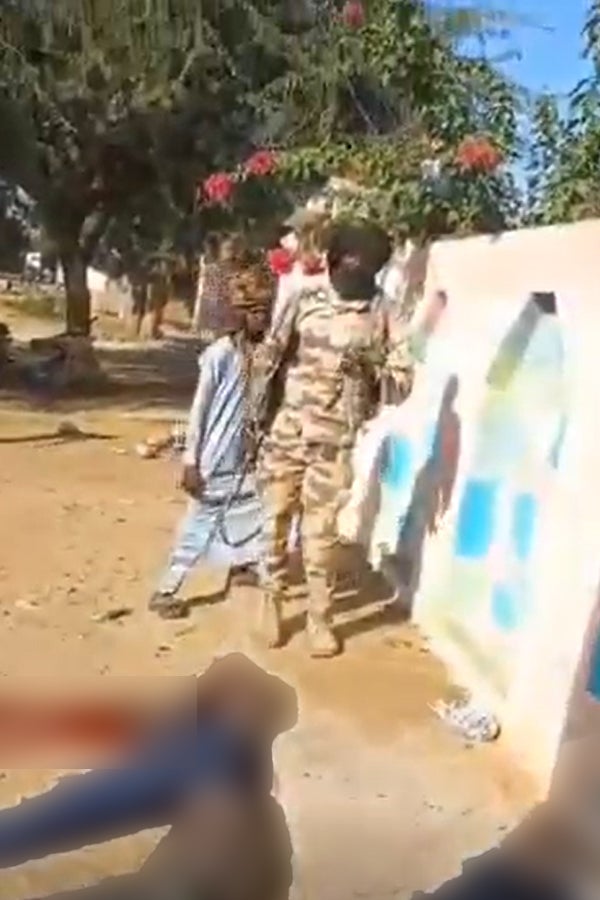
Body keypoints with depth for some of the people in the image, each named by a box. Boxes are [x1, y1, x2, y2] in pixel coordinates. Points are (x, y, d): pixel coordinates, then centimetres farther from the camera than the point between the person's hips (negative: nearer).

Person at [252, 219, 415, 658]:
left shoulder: (381, 315, -1)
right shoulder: (306, 302, 3)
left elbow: (403, 376, -1)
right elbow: (271, 355, 8)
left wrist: (371, 367, -21)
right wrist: (259, 408, 3)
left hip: (335, 440, -1)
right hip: (285, 431, 2)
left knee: (322, 531, 3)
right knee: (276, 520, 8)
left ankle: (319, 618, 17)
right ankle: (272, 601, 27)